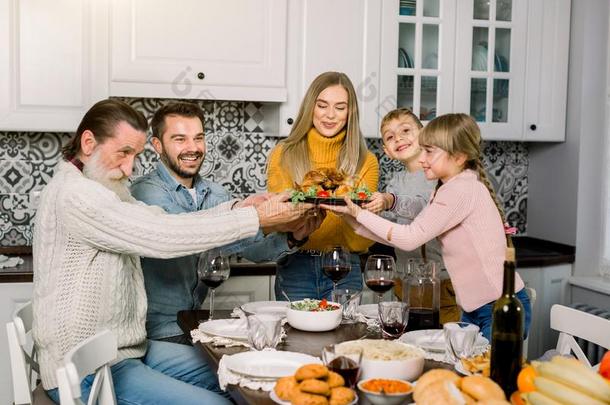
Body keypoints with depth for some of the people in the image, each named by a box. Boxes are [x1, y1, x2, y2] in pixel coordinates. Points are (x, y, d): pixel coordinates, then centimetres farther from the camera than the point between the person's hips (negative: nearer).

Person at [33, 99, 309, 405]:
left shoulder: (101, 188, 14)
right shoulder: (74, 193, -20)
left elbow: (165, 222, 3)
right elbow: (162, 238, -26)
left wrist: (236, 209, -11)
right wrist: (256, 218, -21)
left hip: (126, 349, 10)